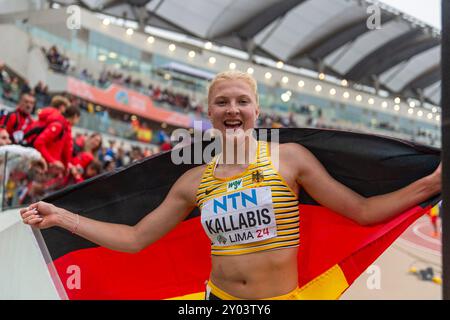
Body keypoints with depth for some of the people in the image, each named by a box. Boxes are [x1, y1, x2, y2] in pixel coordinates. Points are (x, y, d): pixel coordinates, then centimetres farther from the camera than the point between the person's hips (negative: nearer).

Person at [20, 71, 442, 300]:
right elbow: (134, 238, 7)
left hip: (281, 296, -2)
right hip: (218, 296, 2)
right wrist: (61, 216, 5)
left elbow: (363, 211, -3)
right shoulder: (193, 181, 3)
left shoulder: (289, 158, -4)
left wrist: (431, 183, -12)